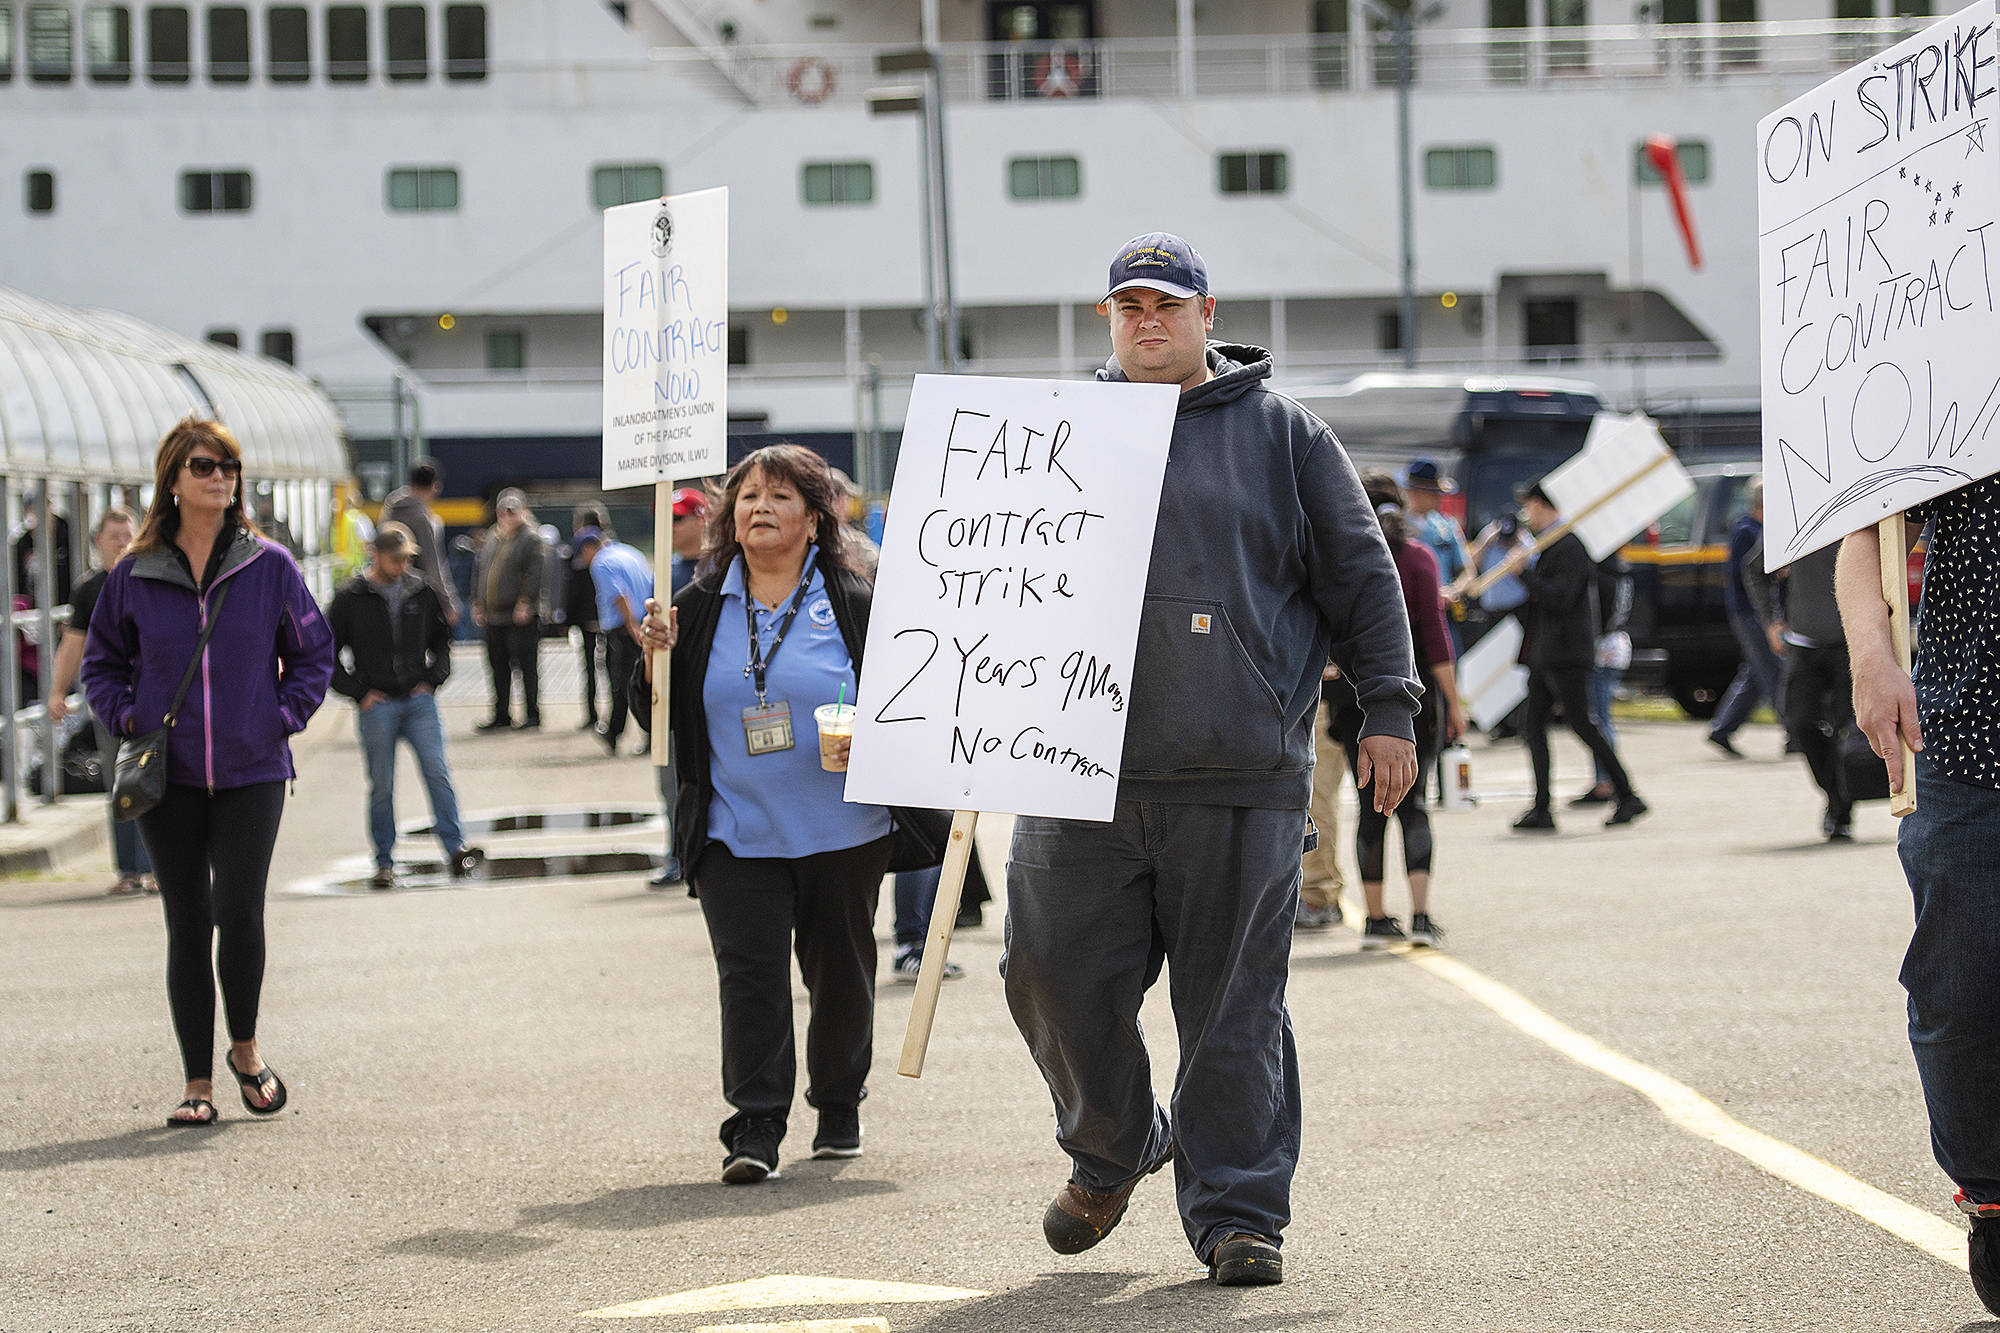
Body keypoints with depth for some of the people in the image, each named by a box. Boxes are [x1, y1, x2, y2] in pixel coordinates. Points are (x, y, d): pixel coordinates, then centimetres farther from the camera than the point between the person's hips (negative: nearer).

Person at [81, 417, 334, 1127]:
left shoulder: (270, 566, 0)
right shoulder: (133, 575, 2)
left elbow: (313, 651, 10)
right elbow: (102, 661, 14)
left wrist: (285, 715, -2)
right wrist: (125, 718, -1)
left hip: (251, 773, -1)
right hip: (168, 776, 1)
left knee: (239, 914, -10)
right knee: (187, 927, 4)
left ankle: (245, 1048, 15)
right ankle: (197, 1082, 12)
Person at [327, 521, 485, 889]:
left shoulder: (422, 592, 8)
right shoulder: (351, 598, -1)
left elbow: (442, 639, 22)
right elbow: (328, 653, 4)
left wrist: (432, 679, 8)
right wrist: (359, 692, -3)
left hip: (418, 700, 2)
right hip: (376, 705, -2)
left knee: (438, 772, -12)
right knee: (381, 787, 2)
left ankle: (455, 850, -15)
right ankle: (384, 864, 9)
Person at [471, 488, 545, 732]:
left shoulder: (531, 538, -5)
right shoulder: (491, 538, 15)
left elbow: (536, 574, -13)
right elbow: (479, 572, 20)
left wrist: (525, 603, -20)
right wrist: (477, 604, 13)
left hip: (520, 615, -7)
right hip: (493, 616, 7)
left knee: (526, 666, -4)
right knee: (498, 668, 11)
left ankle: (532, 714, 2)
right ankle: (501, 715, 18)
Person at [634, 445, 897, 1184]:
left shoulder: (854, 604, 0)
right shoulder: (700, 607, 7)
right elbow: (660, 721, 9)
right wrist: (656, 661, -9)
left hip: (841, 834, -1)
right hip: (736, 835, 1)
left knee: (840, 972, 10)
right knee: (750, 970, -10)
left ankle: (838, 1106, 30)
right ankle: (755, 1128, -11)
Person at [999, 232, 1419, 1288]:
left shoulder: (1282, 435, 9)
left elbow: (1361, 576, 8)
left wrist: (1386, 710, 3)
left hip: (1237, 776, -2)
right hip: (1082, 767, 2)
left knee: (1234, 1004, 0)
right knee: (1057, 976, 1)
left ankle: (1236, 1212, 9)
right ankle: (1109, 1152, 27)